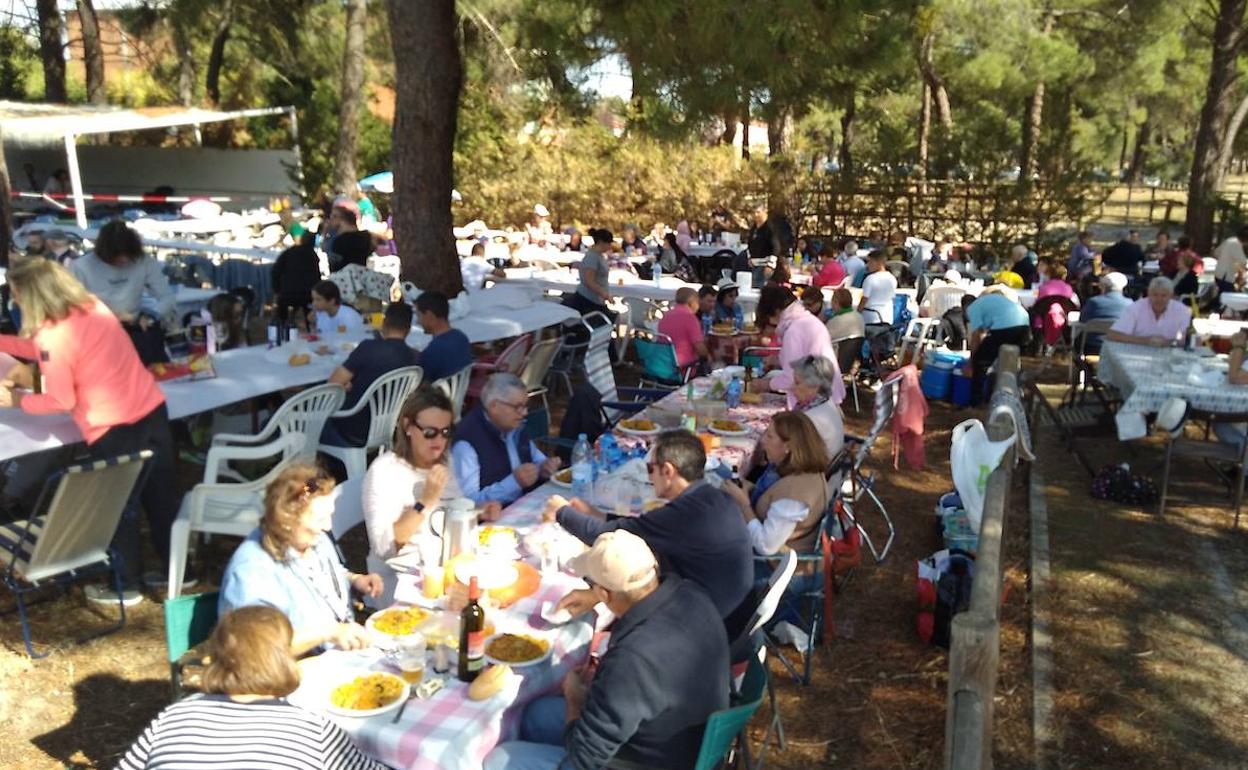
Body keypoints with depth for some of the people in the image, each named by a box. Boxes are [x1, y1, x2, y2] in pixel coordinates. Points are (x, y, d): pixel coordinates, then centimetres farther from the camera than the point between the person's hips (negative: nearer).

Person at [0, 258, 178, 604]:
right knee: (161, 496, 19)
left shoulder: (52, 334, -16)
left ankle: (127, 584, 30)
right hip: (152, 410, 8)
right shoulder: (92, 305, 8)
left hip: (114, 428, -8)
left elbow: (61, 402, -10)